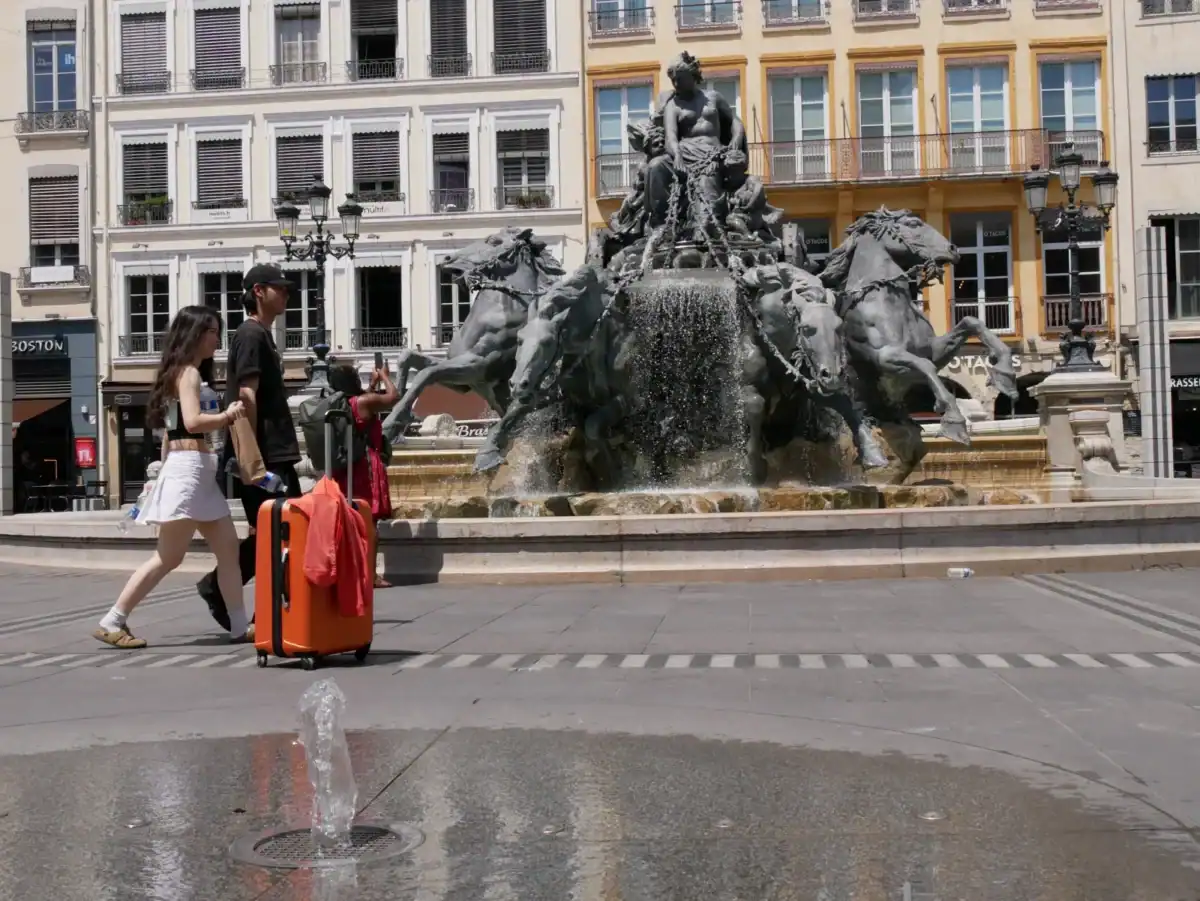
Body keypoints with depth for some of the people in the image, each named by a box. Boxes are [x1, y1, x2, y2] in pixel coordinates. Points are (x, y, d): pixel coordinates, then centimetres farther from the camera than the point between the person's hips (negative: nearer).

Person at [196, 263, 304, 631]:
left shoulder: (263, 335, 20)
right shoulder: (251, 334, -9)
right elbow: (246, 396, -17)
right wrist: (251, 455, -21)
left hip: (276, 453, 10)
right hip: (263, 456, -10)